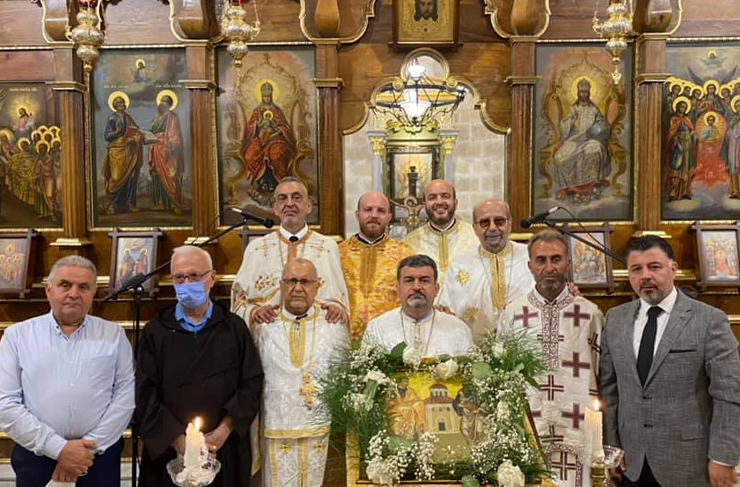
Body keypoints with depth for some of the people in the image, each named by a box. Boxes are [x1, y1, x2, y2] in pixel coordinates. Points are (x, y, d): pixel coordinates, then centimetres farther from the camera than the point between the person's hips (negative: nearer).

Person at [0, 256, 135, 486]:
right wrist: (58, 448, -11)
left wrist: (90, 446, -11)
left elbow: (126, 395, -2)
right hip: (36, 455, 0)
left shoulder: (113, 334, 3)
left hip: (101, 455, 1)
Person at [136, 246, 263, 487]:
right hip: (167, 450, 0)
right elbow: (144, 395, -5)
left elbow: (252, 384, -2)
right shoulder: (155, 331, 0)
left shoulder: (235, 328, 1)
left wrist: (224, 431, -11)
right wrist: (177, 440, -13)